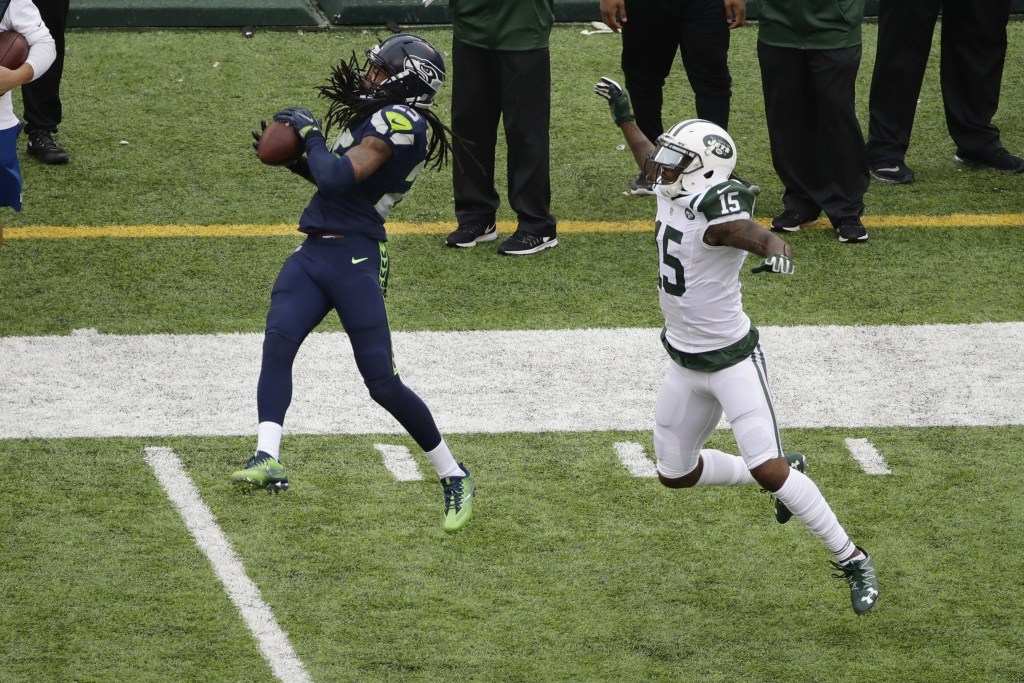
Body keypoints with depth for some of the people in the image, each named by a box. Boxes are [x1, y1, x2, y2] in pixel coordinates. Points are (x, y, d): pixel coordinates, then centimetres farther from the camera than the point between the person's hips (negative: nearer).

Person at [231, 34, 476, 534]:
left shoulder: (400, 121, -12)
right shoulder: (381, 119, 18)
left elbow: (338, 178, -20)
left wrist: (309, 133, -6)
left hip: (354, 259, -9)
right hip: (313, 254, 9)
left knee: (382, 381, -6)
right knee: (277, 342, -17)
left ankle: (454, 477, 11)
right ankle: (267, 458, -31)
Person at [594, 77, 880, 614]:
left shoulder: (716, 217, -26)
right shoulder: (674, 194, -1)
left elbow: (759, 236, -47)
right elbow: (649, 159, 23)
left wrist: (776, 252, -68)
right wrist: (624, 117, 30)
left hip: (731, 359, -9)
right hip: (684, 363, 9)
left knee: (767, 468, -18)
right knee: (675, 474, 16)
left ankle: (853, 562, -6)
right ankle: (782, 475, 36)